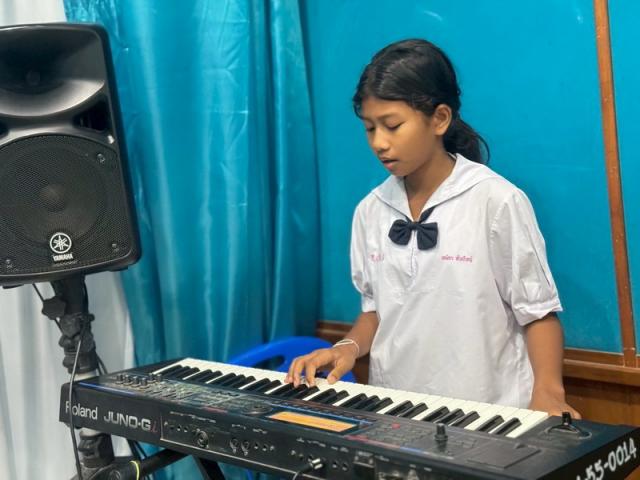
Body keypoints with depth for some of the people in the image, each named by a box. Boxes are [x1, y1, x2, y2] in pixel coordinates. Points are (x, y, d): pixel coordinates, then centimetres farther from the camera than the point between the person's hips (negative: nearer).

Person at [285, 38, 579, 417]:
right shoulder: (370, 211, 7)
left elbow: (538, 311, -3)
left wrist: (548, 393, -17)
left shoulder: (498, 201, -8)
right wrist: (350, 347, -3)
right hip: (394, 409, 3)